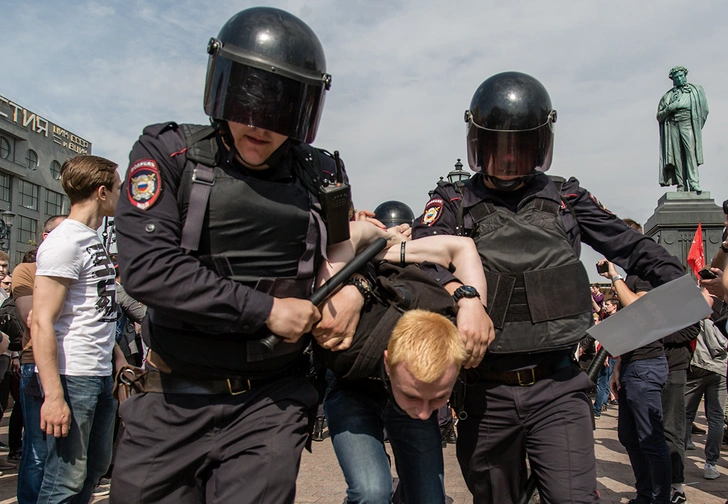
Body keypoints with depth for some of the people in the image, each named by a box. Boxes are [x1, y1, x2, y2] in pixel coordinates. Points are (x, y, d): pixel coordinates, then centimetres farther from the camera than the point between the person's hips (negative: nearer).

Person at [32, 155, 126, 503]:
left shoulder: (93, 240, 14)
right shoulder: (63, 242, -13)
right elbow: (42, 323, -18)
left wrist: (118, 357, 18)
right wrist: (53, 396, -21)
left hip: (102, 375, 9)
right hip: (73, 377, -9)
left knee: (96, 467, 18)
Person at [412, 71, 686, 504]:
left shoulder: (566, 200, 7)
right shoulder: (454, 204, 1)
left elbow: (632, 246, 11)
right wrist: (460, 292, -35)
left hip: (557, 389, 0)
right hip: (486, 393, 0)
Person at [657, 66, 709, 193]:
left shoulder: (695, 90, 18)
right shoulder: (668, 95, 22)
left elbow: (703, 109, 11)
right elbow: (659, 116, 15)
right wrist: (670, 108, -3)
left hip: (687, 122, -2)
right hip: (672, 125, 2)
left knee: (690, 150, -19)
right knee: (677, 155, -7)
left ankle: (694, 183, -27)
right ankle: (682, 185, -10)